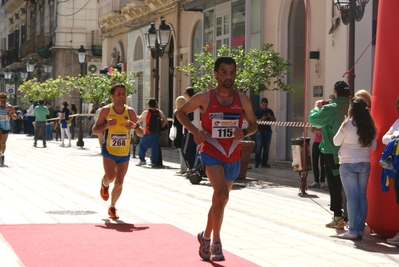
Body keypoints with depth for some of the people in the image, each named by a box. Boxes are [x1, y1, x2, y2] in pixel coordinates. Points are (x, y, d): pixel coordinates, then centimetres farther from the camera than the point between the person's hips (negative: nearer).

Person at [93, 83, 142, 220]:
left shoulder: (130, 111, -2)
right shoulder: (106, 110, -6)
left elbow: (141, 133, 3)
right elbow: (94, 130, -1)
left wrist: (135, 126, -19)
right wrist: (107, 125, -20)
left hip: (124, 153, 2)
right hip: (109, 151, -2)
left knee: (119, 182, 4)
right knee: (110, 177, -21)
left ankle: (112, 207, 25)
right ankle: (104, 184, 16)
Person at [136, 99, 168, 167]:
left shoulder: (146, 112, -4)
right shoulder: (159, 112, 4)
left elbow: (138, 120, 6)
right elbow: (165, 120, 3)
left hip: (148, 133, -3)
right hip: (156, 133, 3)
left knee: (142, 146, 9)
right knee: (155, 147, 7)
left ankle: (142, 160, 4)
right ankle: (154, 162, 5)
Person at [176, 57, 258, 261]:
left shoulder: (243, 100, 0)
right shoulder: (204, 98, -7)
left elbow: (253, 124, 10)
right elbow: (181, 112, 5)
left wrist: (244, 133, -13)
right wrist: (195, 131, -11)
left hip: (233, 158, 4)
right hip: (212, 154, -4)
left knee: (219, 200, 17)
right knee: (222, 196, -23)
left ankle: (206, 236, 38)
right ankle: (216, 242, -9)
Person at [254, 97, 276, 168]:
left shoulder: (270, 111, 12)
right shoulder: (257, 111, 0)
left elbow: (274, 120, 15)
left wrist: (271, 117, -6)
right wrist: (261, 119, -20)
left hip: (268, 130, 4)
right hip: (259, 130, -4)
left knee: (266, 147, 4)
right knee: (259, 147, -8)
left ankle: (264, 162, 10)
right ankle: (257, 162, -3)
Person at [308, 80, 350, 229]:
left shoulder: (331, 108, -16)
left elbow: (313, 119, -10)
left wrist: (317, 107, 11)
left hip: (332, 152, -4)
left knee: (335, 185, 2)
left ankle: (338, 218, 2)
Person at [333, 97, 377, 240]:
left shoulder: (347, 125, -12)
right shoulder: (370, 126, 2)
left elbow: (336, 142, -1)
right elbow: (373, 146, 8)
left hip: (348, 164, -4)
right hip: (365, 164, 4)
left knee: (352, 197, -3)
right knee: (362, 196, 8)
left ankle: (353, 230, -2)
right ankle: (360, 229, 10)